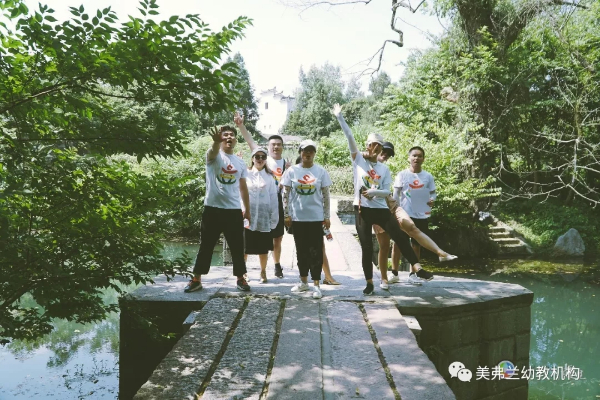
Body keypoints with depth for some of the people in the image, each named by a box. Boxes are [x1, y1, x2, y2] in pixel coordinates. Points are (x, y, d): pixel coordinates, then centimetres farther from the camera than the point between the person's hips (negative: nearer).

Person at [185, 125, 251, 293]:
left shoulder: (240, 162, 11)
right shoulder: (214, 156, -2)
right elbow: (213, 151, -29)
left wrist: (247, 209, 13)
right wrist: (217, 141, -52)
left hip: (234, 210, 3)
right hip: (213, 208, -3)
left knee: (237, 247, 9)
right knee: (206, 246, 5)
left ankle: (240, 278, 21)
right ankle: (196, 279, 13)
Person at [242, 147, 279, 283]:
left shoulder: (269, 177, 6)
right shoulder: (246, 174, 4)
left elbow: (273, 199, 5)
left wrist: (274, 219, 0)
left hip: (264, 217, 1)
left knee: (263, 248, 8)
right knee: (244, 247, 2)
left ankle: (263, 273, 21)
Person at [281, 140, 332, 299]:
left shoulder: (321, 171, 1)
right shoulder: (292, 171, 2)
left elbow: (326, 195, 3)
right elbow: (285, 194, 4)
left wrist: (327, 216, 0)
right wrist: (286, 215, -1)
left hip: (316, 217, -1)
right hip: (297, 217, 2)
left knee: (315, 251, -2)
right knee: (301, 250, 11)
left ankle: (316, 285, 4)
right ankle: (303, 281, 24)